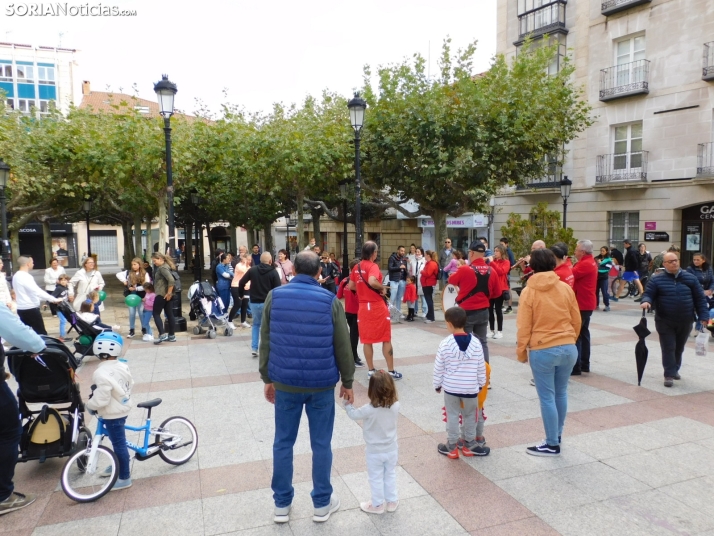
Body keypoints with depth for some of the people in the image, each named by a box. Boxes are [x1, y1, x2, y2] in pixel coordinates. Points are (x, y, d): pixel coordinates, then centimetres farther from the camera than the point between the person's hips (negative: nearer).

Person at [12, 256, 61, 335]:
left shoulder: (16, 276, 13)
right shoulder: (25, 276, -17)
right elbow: (37, 291, -24)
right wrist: (54, 299, -21)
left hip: (22, 309, 9)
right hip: (30, 309, -9)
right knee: (41, 333, -3)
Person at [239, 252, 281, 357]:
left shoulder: (252, 269, 1)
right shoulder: (273, 272, -8)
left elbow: (241, 282, 3)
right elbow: (277, 289, -12)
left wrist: (241, 294, 18)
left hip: (254, 302, 3)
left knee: (256, 324, 20)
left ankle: (254, 349, 14)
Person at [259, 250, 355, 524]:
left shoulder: (274, 296, -3)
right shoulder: (330, 301, -7)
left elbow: (265, 342, 1)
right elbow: (343, 346, -3)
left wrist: (267, 378, 11)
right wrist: (347, 382, 8)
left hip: (285, 382, 2)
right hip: (321, 384, -1)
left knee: (283, 443, 14)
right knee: (321, 444, 11)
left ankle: (282, 505, 26)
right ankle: (322, 504, 25)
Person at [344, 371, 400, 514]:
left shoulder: (369, 410, -29)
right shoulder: (395, 406, -19)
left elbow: (353, 414, -12)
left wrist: (347, 403, 6)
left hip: (374, 452, -3)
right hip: (392, 450, 4)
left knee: (376, 478, 16)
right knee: (390, 475, 23)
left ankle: (378, 505, 30)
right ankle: (392, 501, 37)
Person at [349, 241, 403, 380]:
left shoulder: (356, 267, 6)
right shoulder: (373, 266, -14)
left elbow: (351, 286, 11)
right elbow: (372, 281, -33)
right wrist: (382, 287, -16)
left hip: (363, 307, 6)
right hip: (377, 306, -5)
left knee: (367, 340, 10)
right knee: (386, 339, 6)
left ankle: (371, 371, 15)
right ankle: (391, 371, 11)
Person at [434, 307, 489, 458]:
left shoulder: (445, 343, -14)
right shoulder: (475, 342, -9)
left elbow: (439, 368, -6)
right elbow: (481, 367, 0)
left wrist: (437, 384, 9)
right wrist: (481, 383, 14)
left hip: (451, 387, -1)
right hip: (470, 388, 1)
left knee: (452, 416, 12)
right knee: (470, 416, 17)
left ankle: (452, 447, 20)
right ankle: (470, 445, 29)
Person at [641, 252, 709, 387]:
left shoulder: (691, 278, 3)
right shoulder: (656, 280, -3)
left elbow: (700, 298, 5)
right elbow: (648, 294, -6)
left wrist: (703, 316, -1)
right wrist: (646, 301, -30)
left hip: (685, 322, 3)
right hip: (665, 322, -3)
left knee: (679, 348, 17)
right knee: (668, 348, -3)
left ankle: (675, 369, 35)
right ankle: (669, 375, 2)